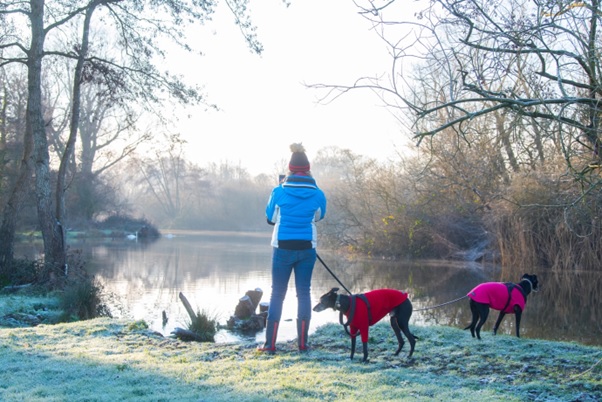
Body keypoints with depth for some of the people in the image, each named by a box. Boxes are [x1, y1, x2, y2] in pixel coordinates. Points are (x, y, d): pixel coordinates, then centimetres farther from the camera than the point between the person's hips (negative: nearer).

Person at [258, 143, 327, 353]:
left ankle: (270, 343, 4)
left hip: (283, 248, -1)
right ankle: (302, 342, 10)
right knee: (303, 293, 9)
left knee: (277, 294, 6)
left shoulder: (280, 192, -7)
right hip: (307, 249, 1)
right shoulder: (317, 194, -3)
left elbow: (270, 218, 6)